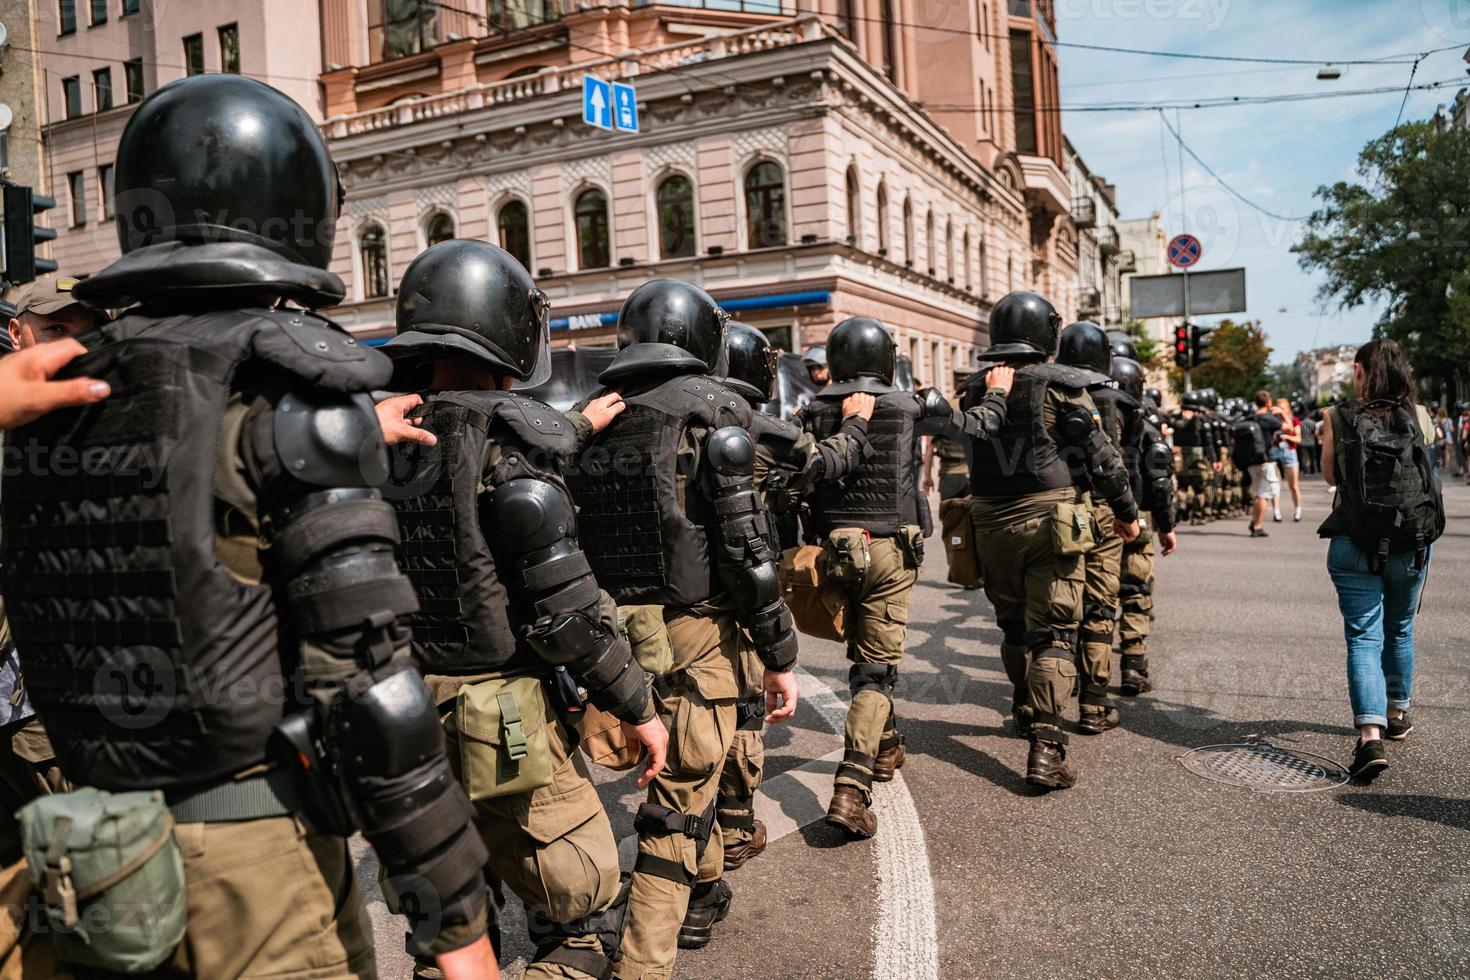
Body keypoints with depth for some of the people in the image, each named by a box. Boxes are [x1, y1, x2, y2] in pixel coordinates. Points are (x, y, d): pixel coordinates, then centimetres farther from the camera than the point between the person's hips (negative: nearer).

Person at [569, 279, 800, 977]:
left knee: (682, 772, 26)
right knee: (679, 802, 4)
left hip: (611, 632, 6)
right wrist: (780, 656, -8)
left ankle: (705, 892, 46)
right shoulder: (711, 408, -10)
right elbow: (745, 542, -15)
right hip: (692, 633, -6)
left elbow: (569, 538, 9)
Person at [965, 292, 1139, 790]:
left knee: (1014, 626, 20)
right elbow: (1102, 455, -5)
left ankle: (1027, 711, 40)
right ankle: (1045, 746, -9)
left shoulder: (976, 390, 6)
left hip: (992, 524, 5)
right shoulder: (1060, 385, -7)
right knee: (1053, 634, -2)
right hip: (1049, 520, -4)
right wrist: (1126, 512, 5)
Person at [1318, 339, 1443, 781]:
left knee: (1364, 636, -2)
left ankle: (1370, 735, -18)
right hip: (1413, 542, 3)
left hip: (1355, 544, -3)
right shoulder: (1419, 417, 1)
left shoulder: (1339, 419, -6)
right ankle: (1397, 714, 39)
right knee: (1400, 630, 22)